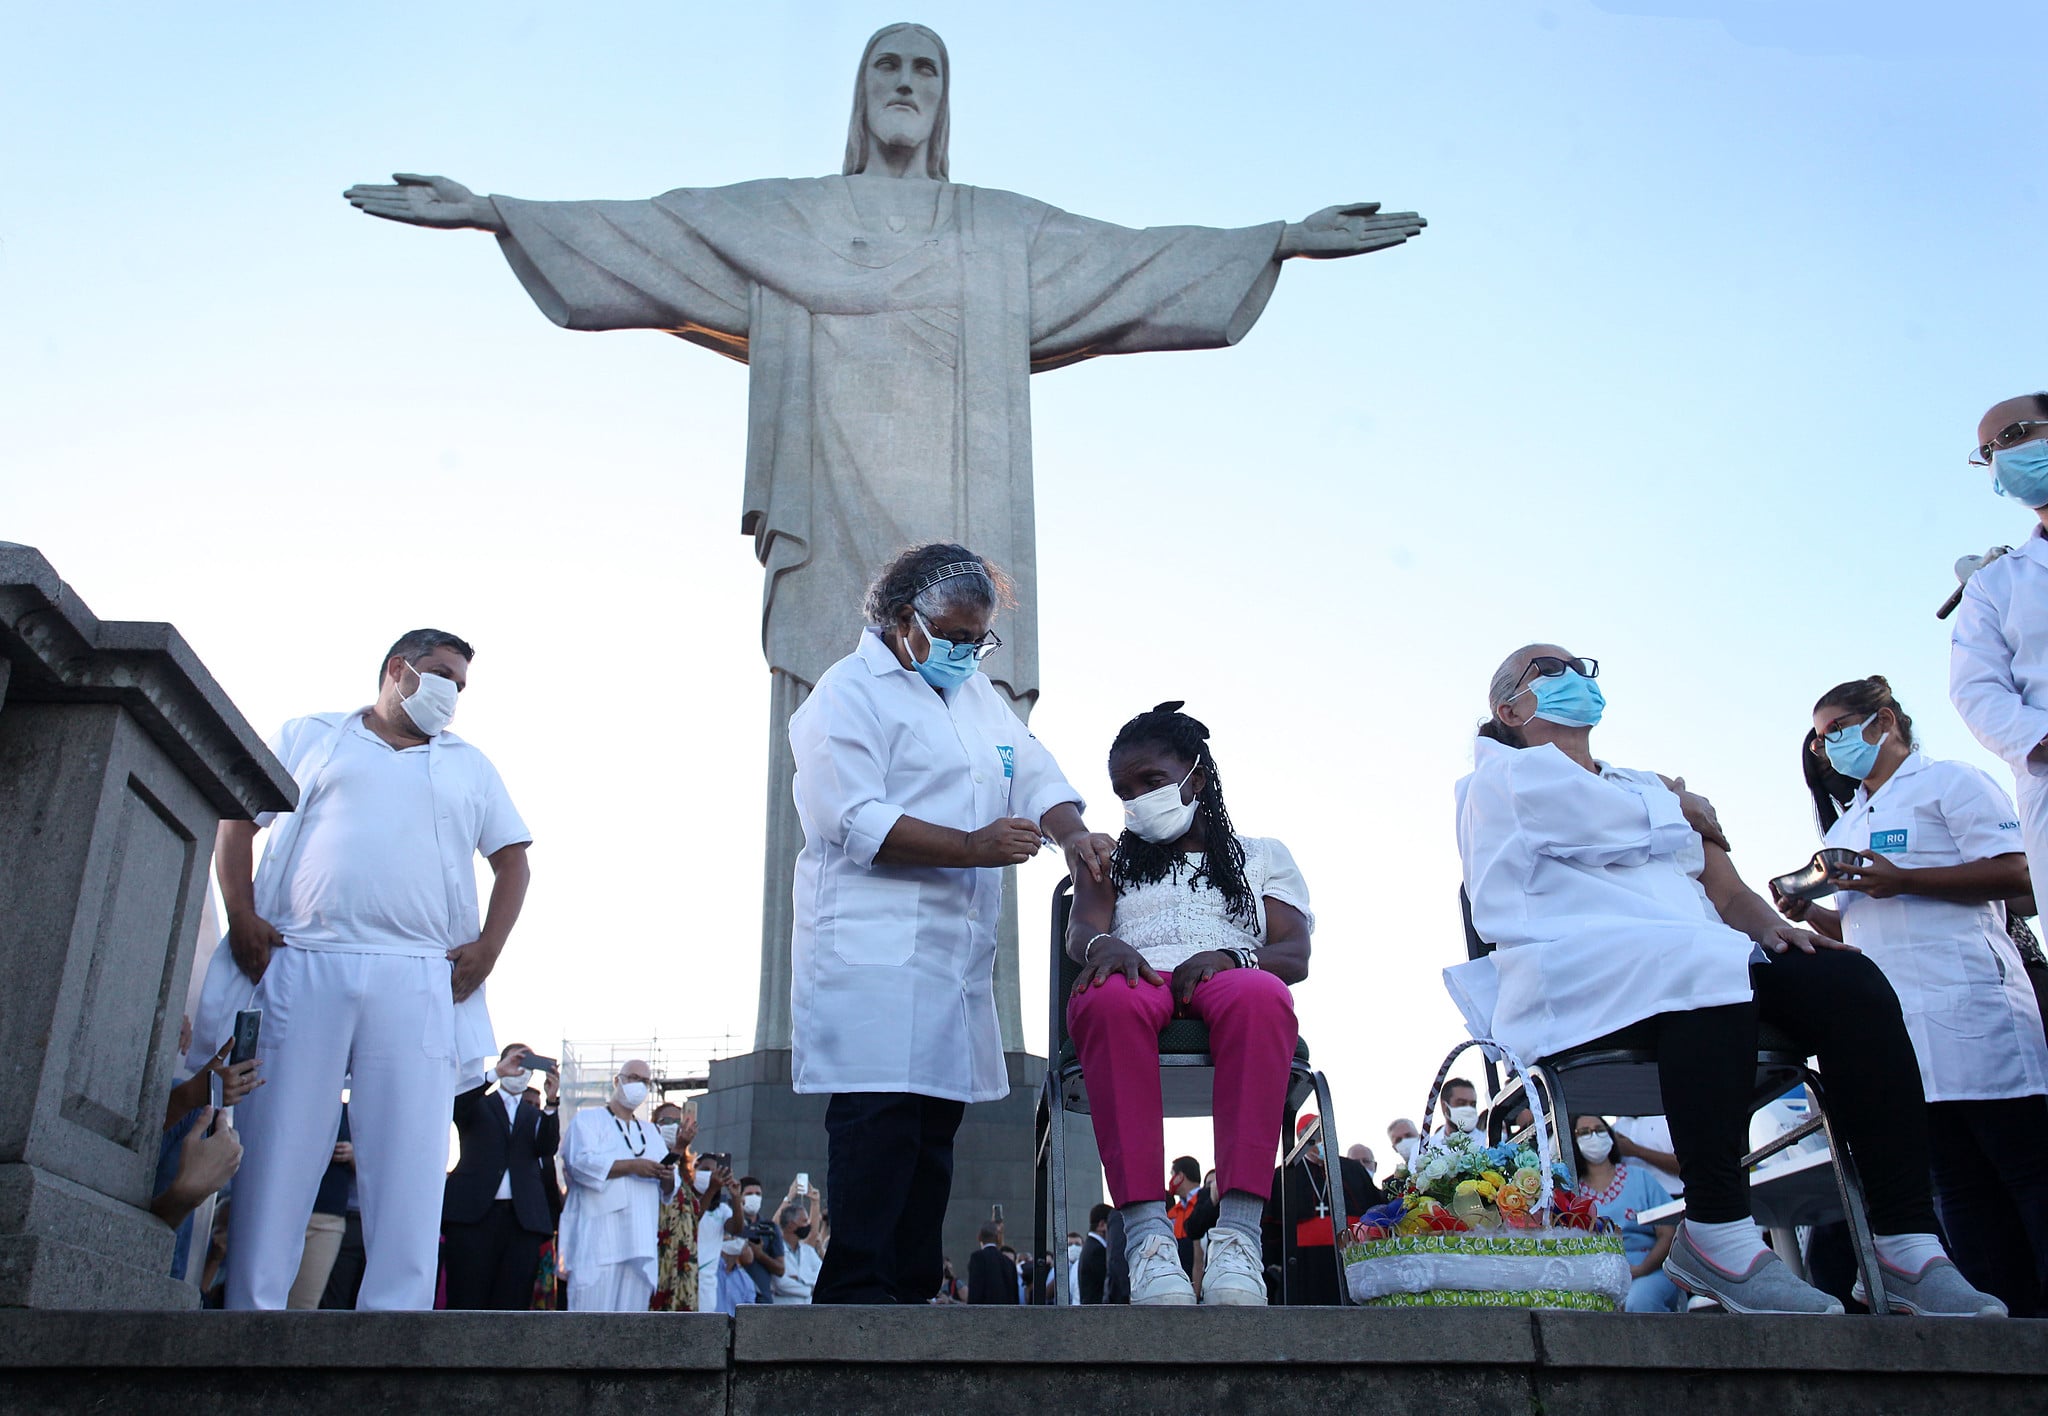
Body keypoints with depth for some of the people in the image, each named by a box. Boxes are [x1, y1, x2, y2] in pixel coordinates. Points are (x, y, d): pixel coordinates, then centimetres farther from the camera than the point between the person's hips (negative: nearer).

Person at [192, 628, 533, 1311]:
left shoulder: (470, 766, 23)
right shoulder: (309, 737, 19)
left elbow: (511, 861, 18)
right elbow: (237, 820, 13)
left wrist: (488, 948, 2)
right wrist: (241, 916, -3)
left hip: (419, 979, 1)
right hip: (298, 969, -1)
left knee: (409, 1156, -6)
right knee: (276, 1145, -4)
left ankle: (395, 1316, -5)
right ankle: (251, 1313, 2)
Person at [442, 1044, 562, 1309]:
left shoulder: (536, 1115, 20)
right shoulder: (478, 1104, 16)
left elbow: (548, 1147, 0)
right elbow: (456, 1104, -7)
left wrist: (552, 1103, -17)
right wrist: (496, 1073, -18)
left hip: (522, 1217, 2)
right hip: (474, 1212, -2)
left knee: (513, 1302, -3)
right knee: (467, 1300, -5)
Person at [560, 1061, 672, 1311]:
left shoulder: (650, 1132, 26)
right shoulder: (588, 1119, 9)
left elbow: (668, 1187, 17)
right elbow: (582, 1162, -11)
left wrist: (667, 1177, -7)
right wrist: (632, 1166, -14)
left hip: (639, 1241, 5)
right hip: (597, 1238, -5)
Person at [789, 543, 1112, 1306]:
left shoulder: (978, 695, 23)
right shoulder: (851, 691, -2)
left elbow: (1034, 774, 16)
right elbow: (852, 819, -14)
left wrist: (1071, 833, -6)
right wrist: (972, 848, -19)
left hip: (955, 951, 8)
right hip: (874, 949, -8)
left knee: (935, 1123, 7)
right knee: (881, 1117, -13)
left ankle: (912, 1295, 14)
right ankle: (856, 1294, -8)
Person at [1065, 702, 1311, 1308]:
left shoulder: (1261, 855, 27)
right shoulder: (1111, 858, 31)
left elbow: (1295, 956, 11)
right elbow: (1079, 928, 9)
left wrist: (1230, 956, -13)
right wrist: (1103, 944, -18)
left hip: (1227, 983, 0)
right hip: (1139, 980, 0)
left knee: (1261, 996, -41)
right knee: (1110, 1000, -41)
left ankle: (1237, 1233, -49)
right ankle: (1146, 1233, -48)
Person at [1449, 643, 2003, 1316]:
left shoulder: (1648, 784, 33)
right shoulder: (1503, 774, 14)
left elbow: (1728, 893, 22)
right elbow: (1607, 825, -4)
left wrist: (1769, 925, 0)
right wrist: (1681, 807, 15)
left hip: (1705, 962, 6)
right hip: (1572, 974, -6)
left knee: (1848, 978, -20)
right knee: (1707, 962, -37)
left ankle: (1907, 1245, -22)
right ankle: (1717, 1234, -32)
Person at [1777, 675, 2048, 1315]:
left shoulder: (1948, 782, 3)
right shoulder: (1845, 825, 26)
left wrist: (1901, 880, -17)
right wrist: (1809, 912, 8)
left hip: (1971, 1015, -8)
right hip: (1895, 1028, 8)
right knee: (1962, 1190, 6)